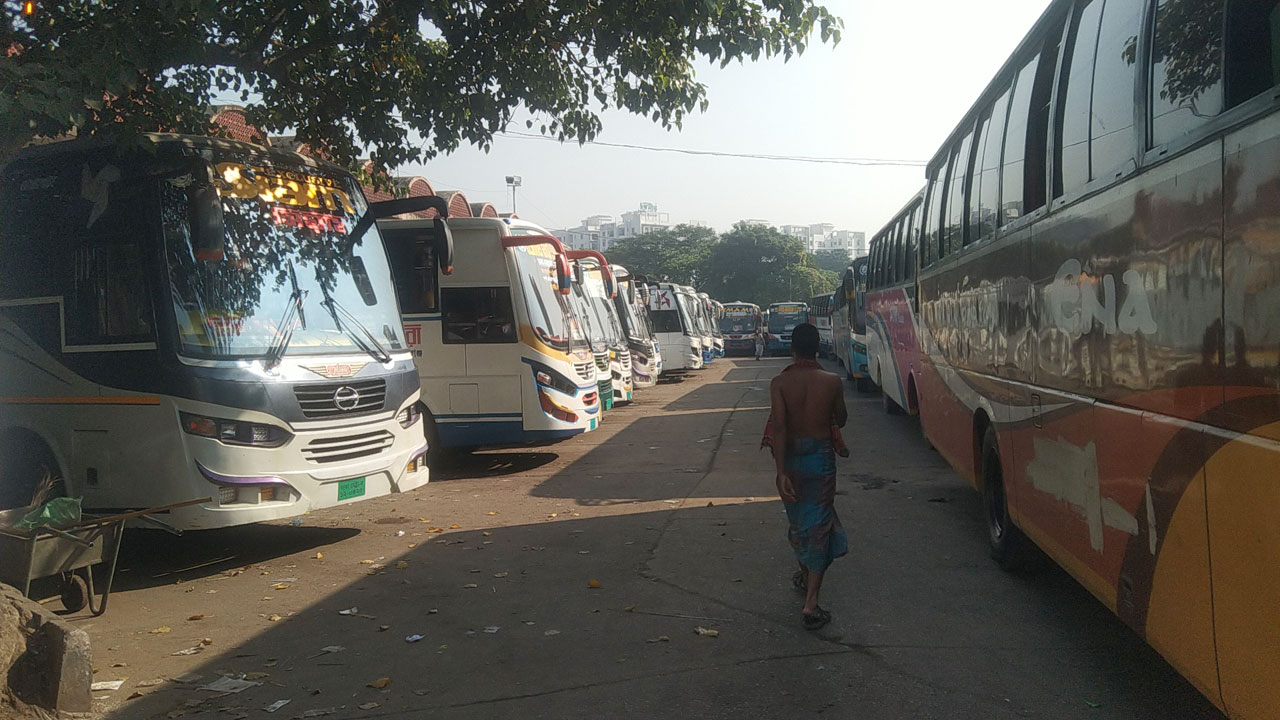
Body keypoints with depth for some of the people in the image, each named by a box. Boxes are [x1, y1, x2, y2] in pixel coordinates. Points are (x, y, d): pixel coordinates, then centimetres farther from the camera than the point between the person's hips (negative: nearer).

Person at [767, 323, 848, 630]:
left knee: (797, 519, 23)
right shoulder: (832, 381, -7)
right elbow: (841, 420, 7)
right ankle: (810, 603, -6)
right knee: (818, 526, 1)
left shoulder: (780, 382, -9)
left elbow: (779, 426, -19)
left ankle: (805, 574, 45)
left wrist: (781, 472, -19)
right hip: (821, 457, -1)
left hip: (791, 456, 1)